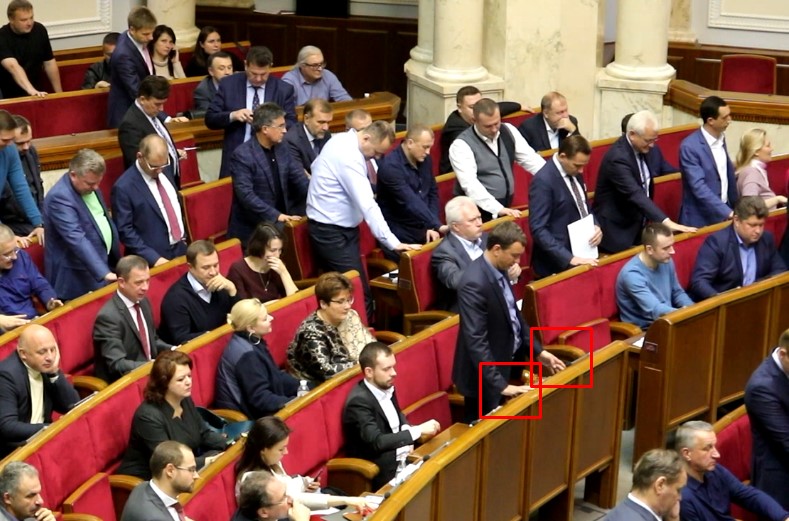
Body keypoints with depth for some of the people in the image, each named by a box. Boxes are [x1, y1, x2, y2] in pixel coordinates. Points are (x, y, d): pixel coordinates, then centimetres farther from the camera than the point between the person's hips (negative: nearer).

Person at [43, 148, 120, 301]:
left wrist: (117, 261, 18)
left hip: (104, 264, 8)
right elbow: (77, 239, -30)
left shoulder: (89, 187, 4)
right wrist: (104, 273, -36)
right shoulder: (60, 197, -23)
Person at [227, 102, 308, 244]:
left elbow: (300, 180, 9)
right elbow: (246, 194, -21)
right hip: (252, 228, -7)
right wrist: (275, 215, -27)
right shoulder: (242, 155, -13)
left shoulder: (281, 150, 10)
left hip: (281, 223, 7)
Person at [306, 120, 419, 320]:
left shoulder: (342, 140, 5)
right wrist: (393, 243, -30)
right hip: (332, 233, -10)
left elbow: (316, 166, 21)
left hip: (336, 227, 10)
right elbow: (368, 205, -29)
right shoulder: (349, 156, -24)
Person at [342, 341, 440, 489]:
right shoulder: (359, 401, -21)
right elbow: (376, 442, -29)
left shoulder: (387, 387, 3)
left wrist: (407, 438, -1)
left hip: (400, 455, 8)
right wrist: (418, 431, -27)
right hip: (380, 469, -8)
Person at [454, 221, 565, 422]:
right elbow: (476, 341, -29)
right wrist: (500, 385, -31)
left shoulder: (500, 270, 1)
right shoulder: (474, 284, -27)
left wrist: (538, 352, 12)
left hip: (507, 364, 9)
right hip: (487, 378, -9)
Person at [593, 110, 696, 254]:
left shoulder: (648, 148, -1)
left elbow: (665, 170, 18)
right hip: (617, 230, -8)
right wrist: (666, 221, -42)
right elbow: (635, 195, -35)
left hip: (639, 224, 8)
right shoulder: (617, 157, -26)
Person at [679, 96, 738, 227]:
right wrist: (728, 212, -29)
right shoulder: (689, 147, -19)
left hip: (723, 214, 7)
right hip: (701, 219, -7)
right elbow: (699, 187, -24)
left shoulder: (720, 138, 5)